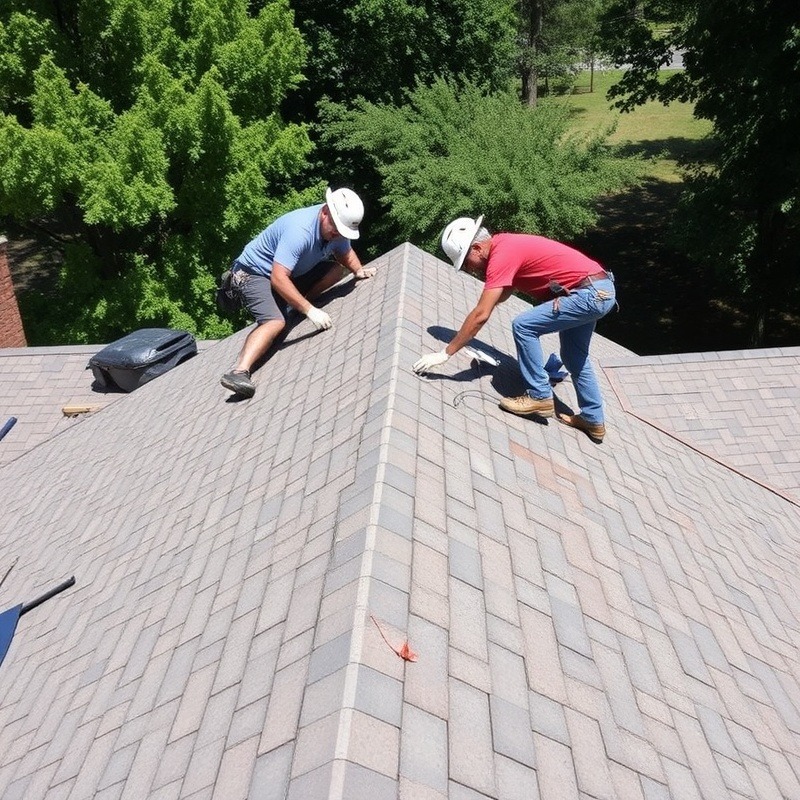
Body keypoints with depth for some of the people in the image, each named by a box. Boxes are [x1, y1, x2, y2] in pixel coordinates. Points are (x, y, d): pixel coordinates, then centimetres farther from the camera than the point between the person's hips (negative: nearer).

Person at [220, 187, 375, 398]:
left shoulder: (338, 227, -9)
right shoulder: (300, 230, -34)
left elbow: (345, 253, 12)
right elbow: (279, 278, -38)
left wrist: (358, 270, -9)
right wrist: (310, 310, -40)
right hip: (254, 273, -8)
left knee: (335, 271, -1)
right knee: (276, 322, -31)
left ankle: (292, 309, 0)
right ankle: (239, 372, -41)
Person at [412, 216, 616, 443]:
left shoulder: (501, 255, -20)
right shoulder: (503, 244, 9)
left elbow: (481, 315, -25)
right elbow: (501, 295, 20)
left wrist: (445, 353, -23)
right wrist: (485, 272, 4)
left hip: (589, 293, -11)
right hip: (600, 290, 11)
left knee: (523, 326, -13)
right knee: (573, 357, 19)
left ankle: (540, 397, -3)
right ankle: (593, 420, 30)